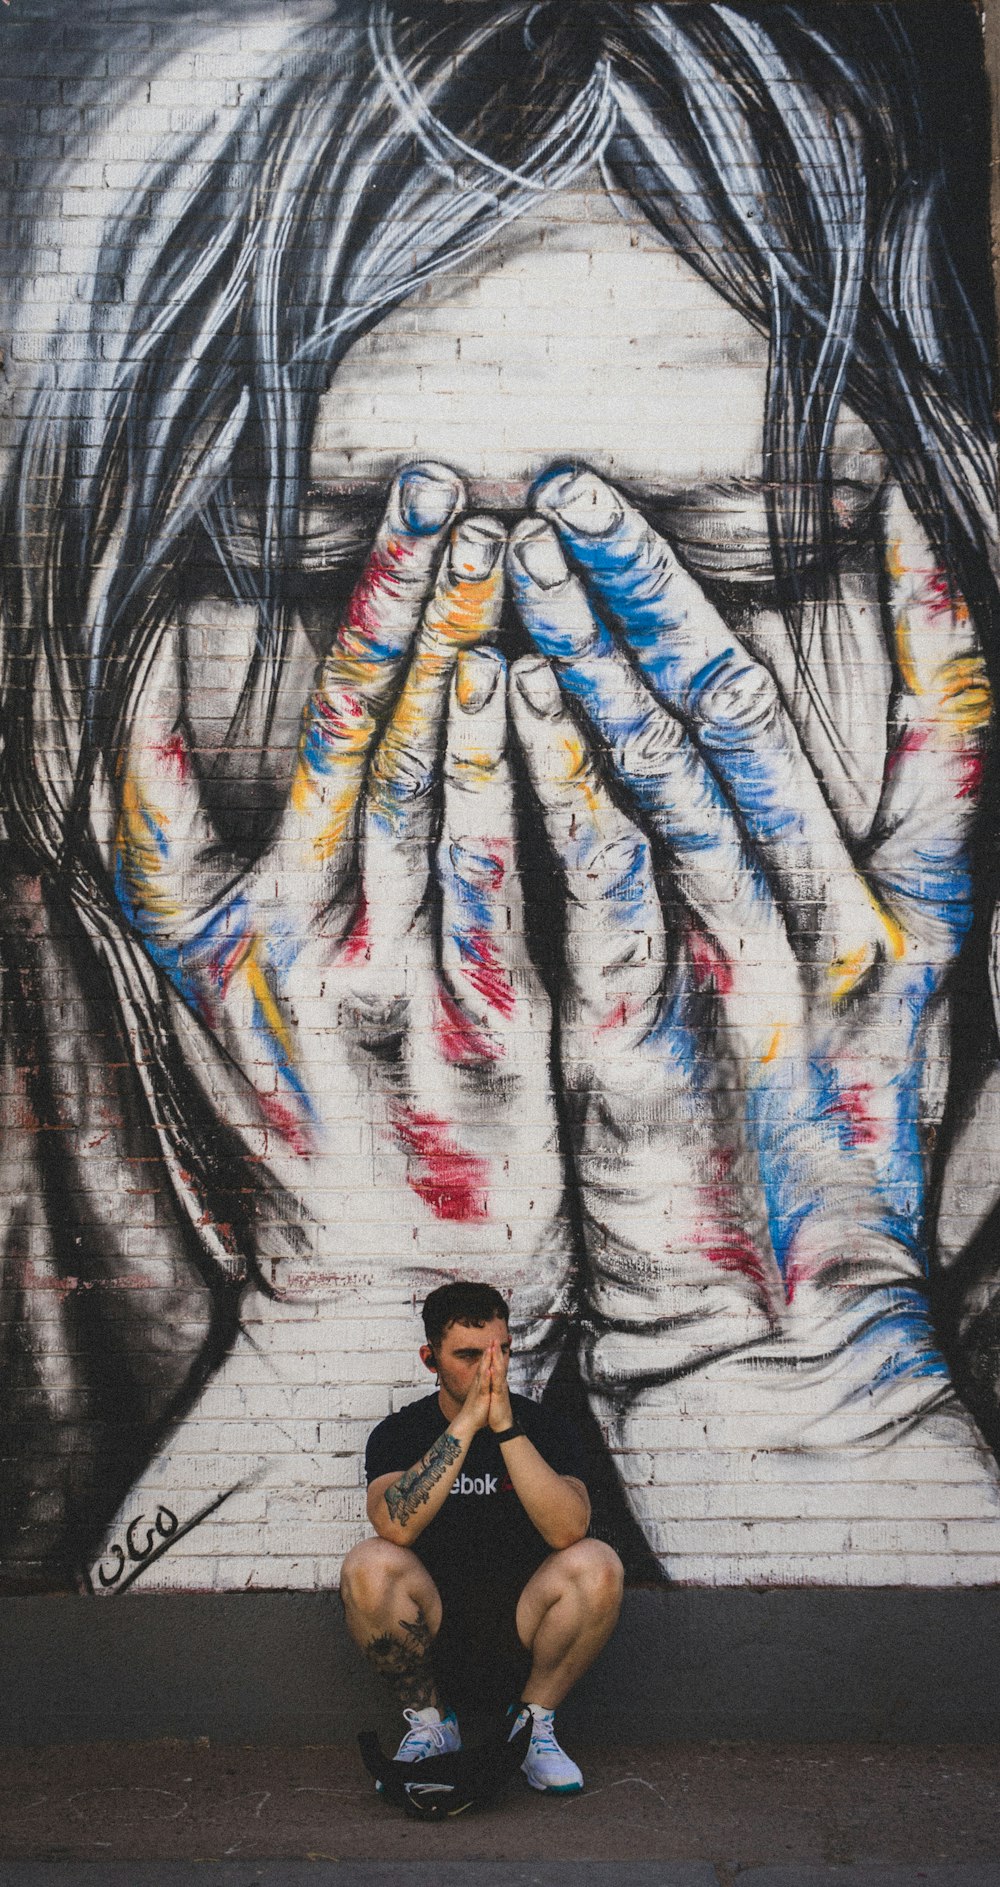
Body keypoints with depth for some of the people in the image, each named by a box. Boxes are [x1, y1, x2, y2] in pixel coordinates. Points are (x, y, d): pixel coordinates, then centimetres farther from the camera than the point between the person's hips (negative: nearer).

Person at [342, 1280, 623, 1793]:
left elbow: (568, 1530, -19)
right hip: (431, 1635, 0)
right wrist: (466, 1423, -24)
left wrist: (505, 1427, -25)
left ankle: (535, 1723, -5)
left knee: (597, 1565, -27)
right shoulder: (398, 1434, 0)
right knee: (368, 1565, -28)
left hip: (521, 1634, 0)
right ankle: (428, 1722, -4)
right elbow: (396, 1526, -22)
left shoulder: (545, 1429, 1)